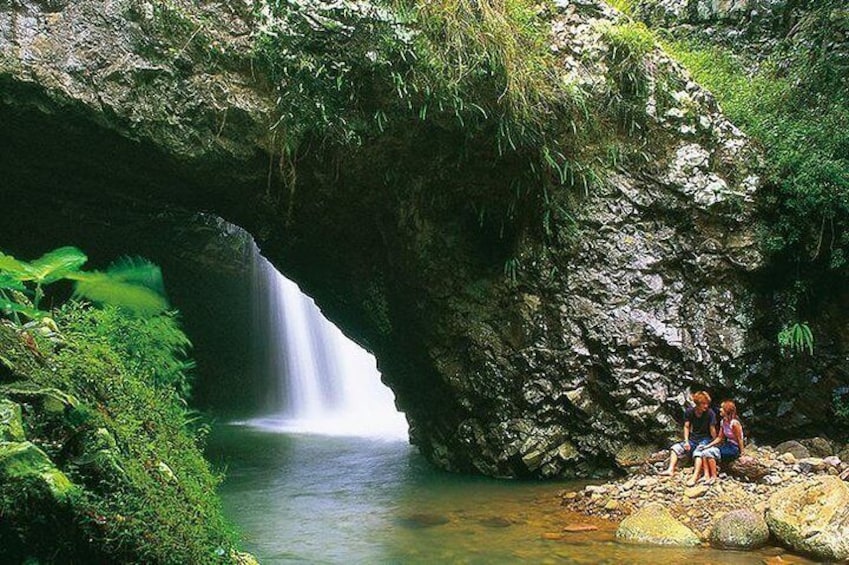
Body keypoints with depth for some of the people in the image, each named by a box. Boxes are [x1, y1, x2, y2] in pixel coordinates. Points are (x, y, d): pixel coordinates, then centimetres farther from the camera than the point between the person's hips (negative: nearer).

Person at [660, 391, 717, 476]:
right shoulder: (689, 411, -4)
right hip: (693, 438, 5)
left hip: (705, 439, -5)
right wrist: (686, 441, -9)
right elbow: (686, 427, -1)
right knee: (676, 448, -11)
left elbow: (712, 430, -13)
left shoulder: (710, 413, -15)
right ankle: (670, 470, -21)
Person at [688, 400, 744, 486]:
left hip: (734, 448, -8)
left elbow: (739, 439, -14)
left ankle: (714, 477, -13)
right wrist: (707, 446, 2)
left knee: (709, 452, -26)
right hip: (726, 445, 8)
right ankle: (707, 476, -13)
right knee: (703, 452, -11)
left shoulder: (734, 423, -21)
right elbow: (719, 438, 10)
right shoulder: (722, 422, 6)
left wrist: (741, 453, -8)